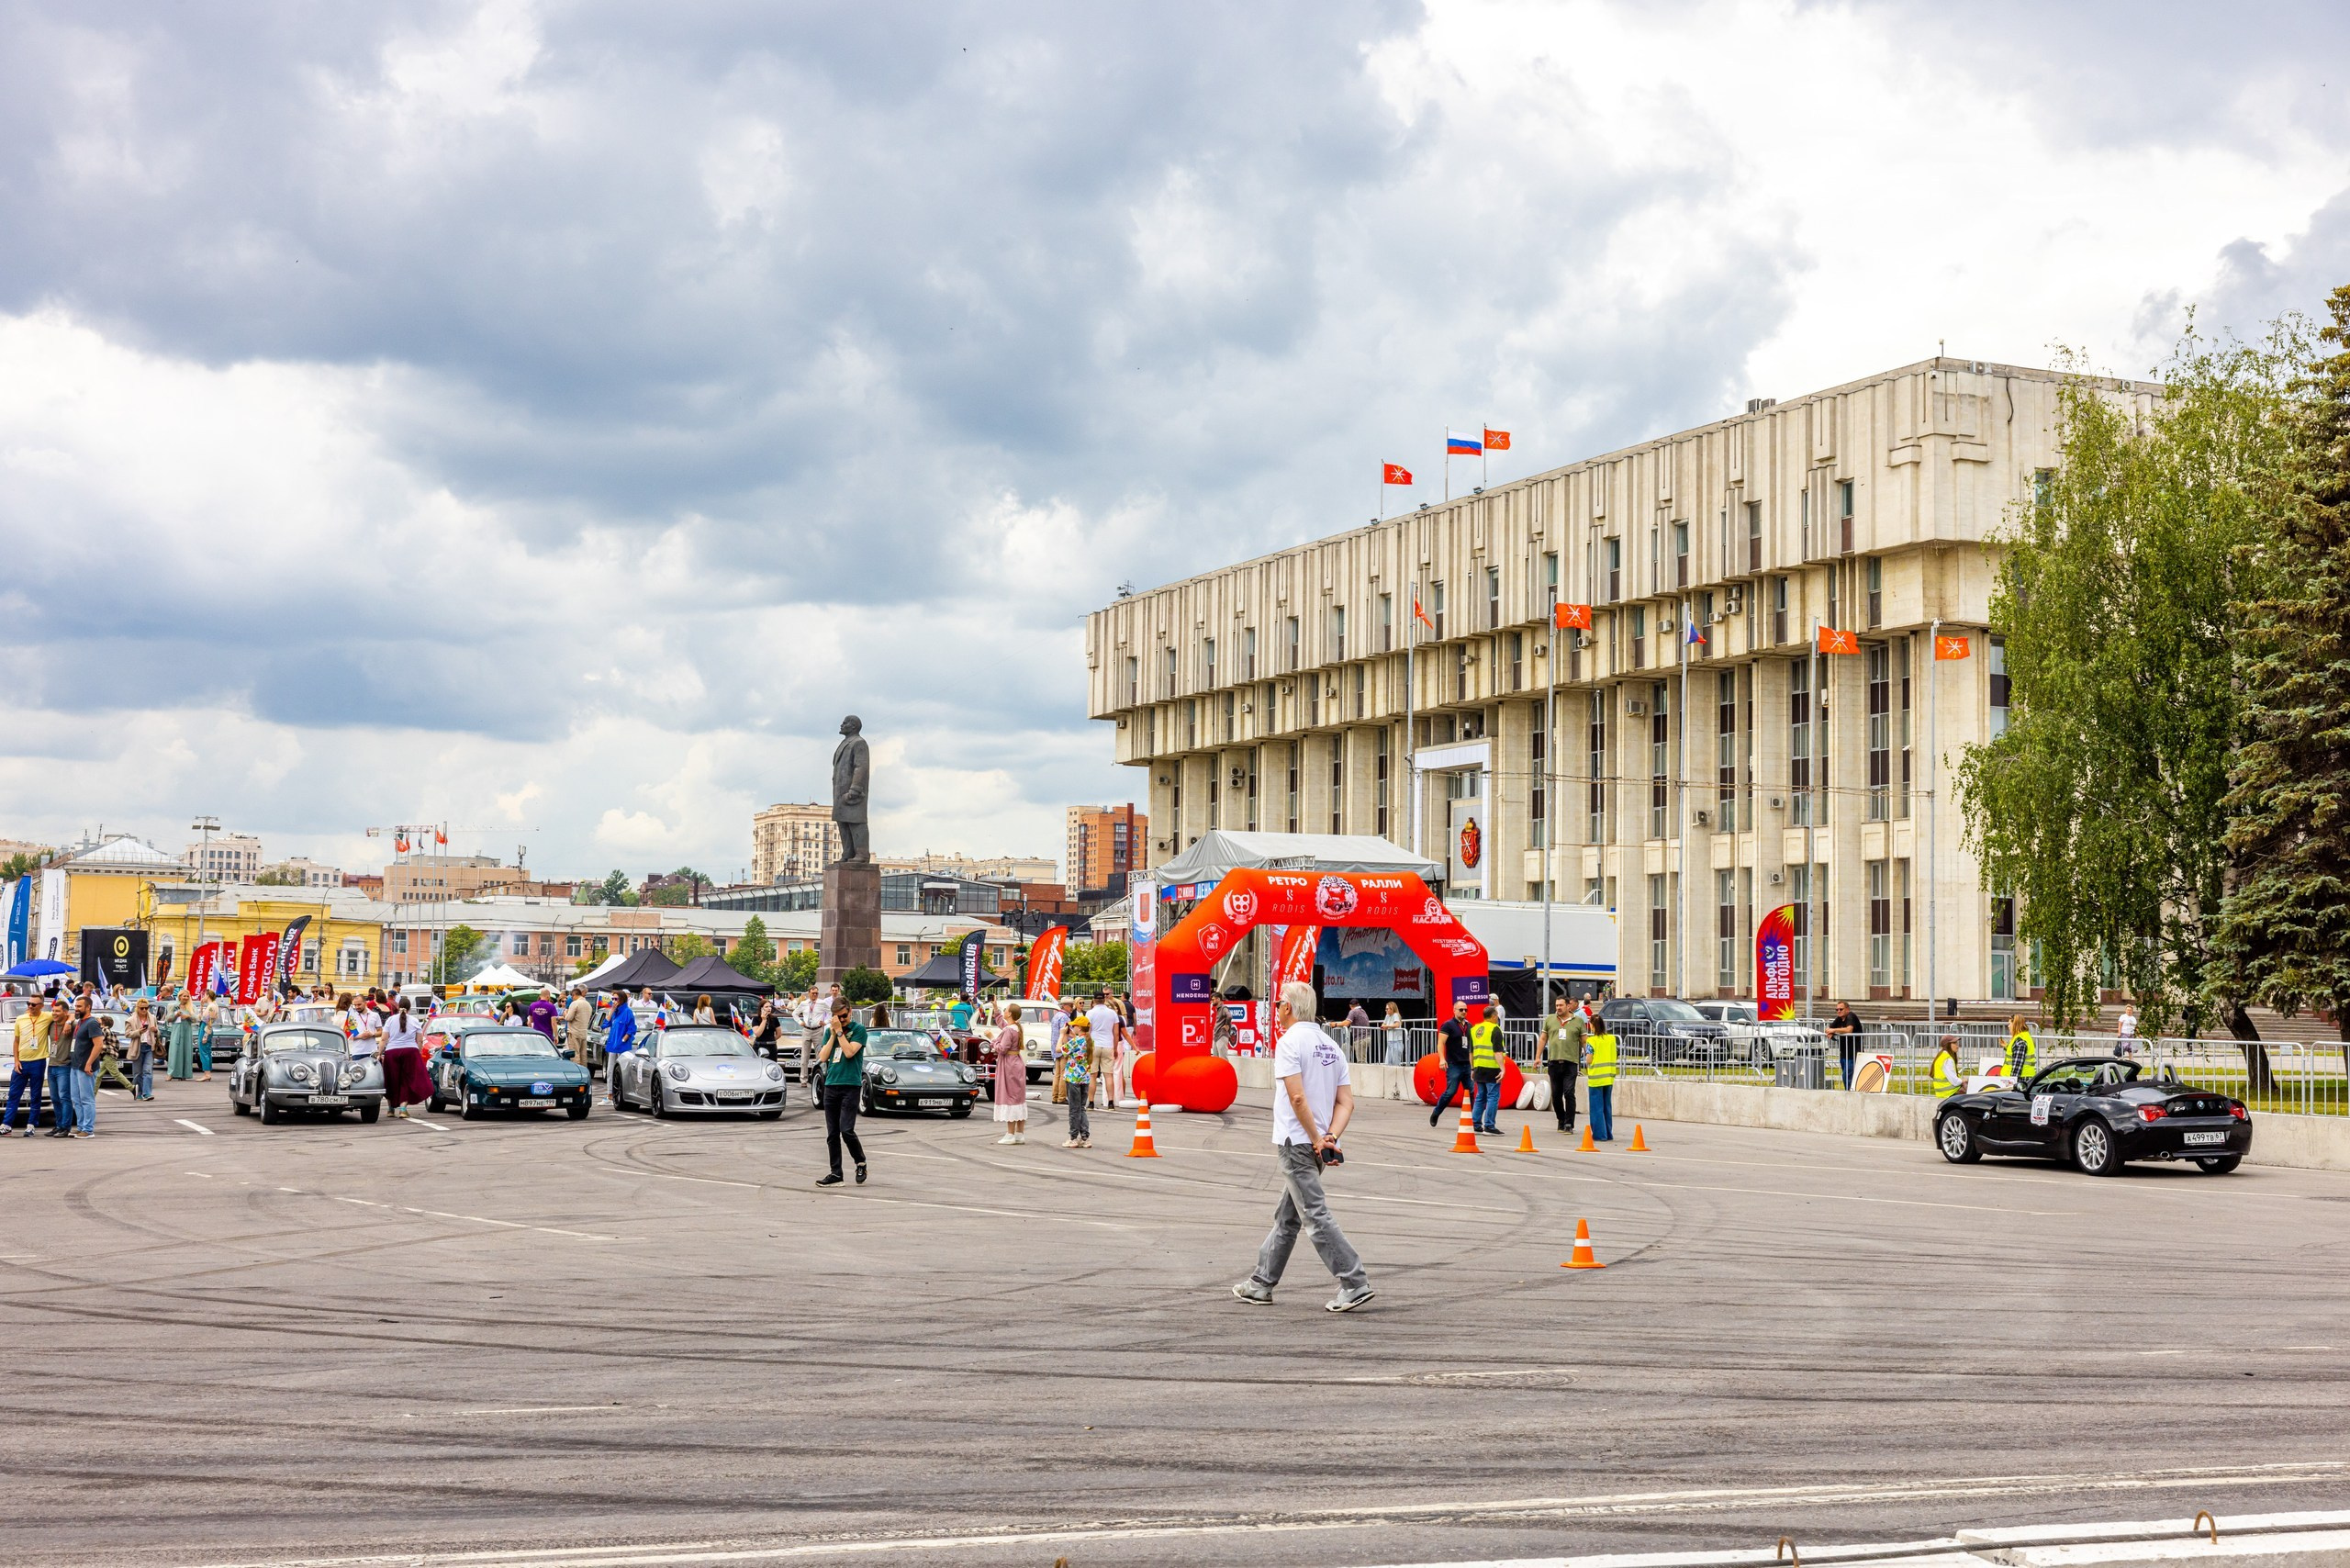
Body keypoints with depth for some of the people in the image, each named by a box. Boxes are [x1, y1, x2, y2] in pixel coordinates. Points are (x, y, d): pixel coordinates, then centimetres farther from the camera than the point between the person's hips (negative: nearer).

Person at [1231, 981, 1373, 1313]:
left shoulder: (1290, 1042, -11)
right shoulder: (1331, 1046, 13)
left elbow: (1297, 1097, -21)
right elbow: (1346, 1103, 7)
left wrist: (1316, 1140, -15)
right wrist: (1330, 1137, -3)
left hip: (1296, 1143, -9)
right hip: (1319, 1144, 9)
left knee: (1315, 1216, -8)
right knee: (1286, 1217, 16)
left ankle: (1355, 1284, -13)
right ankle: (1261, 1284, 25)